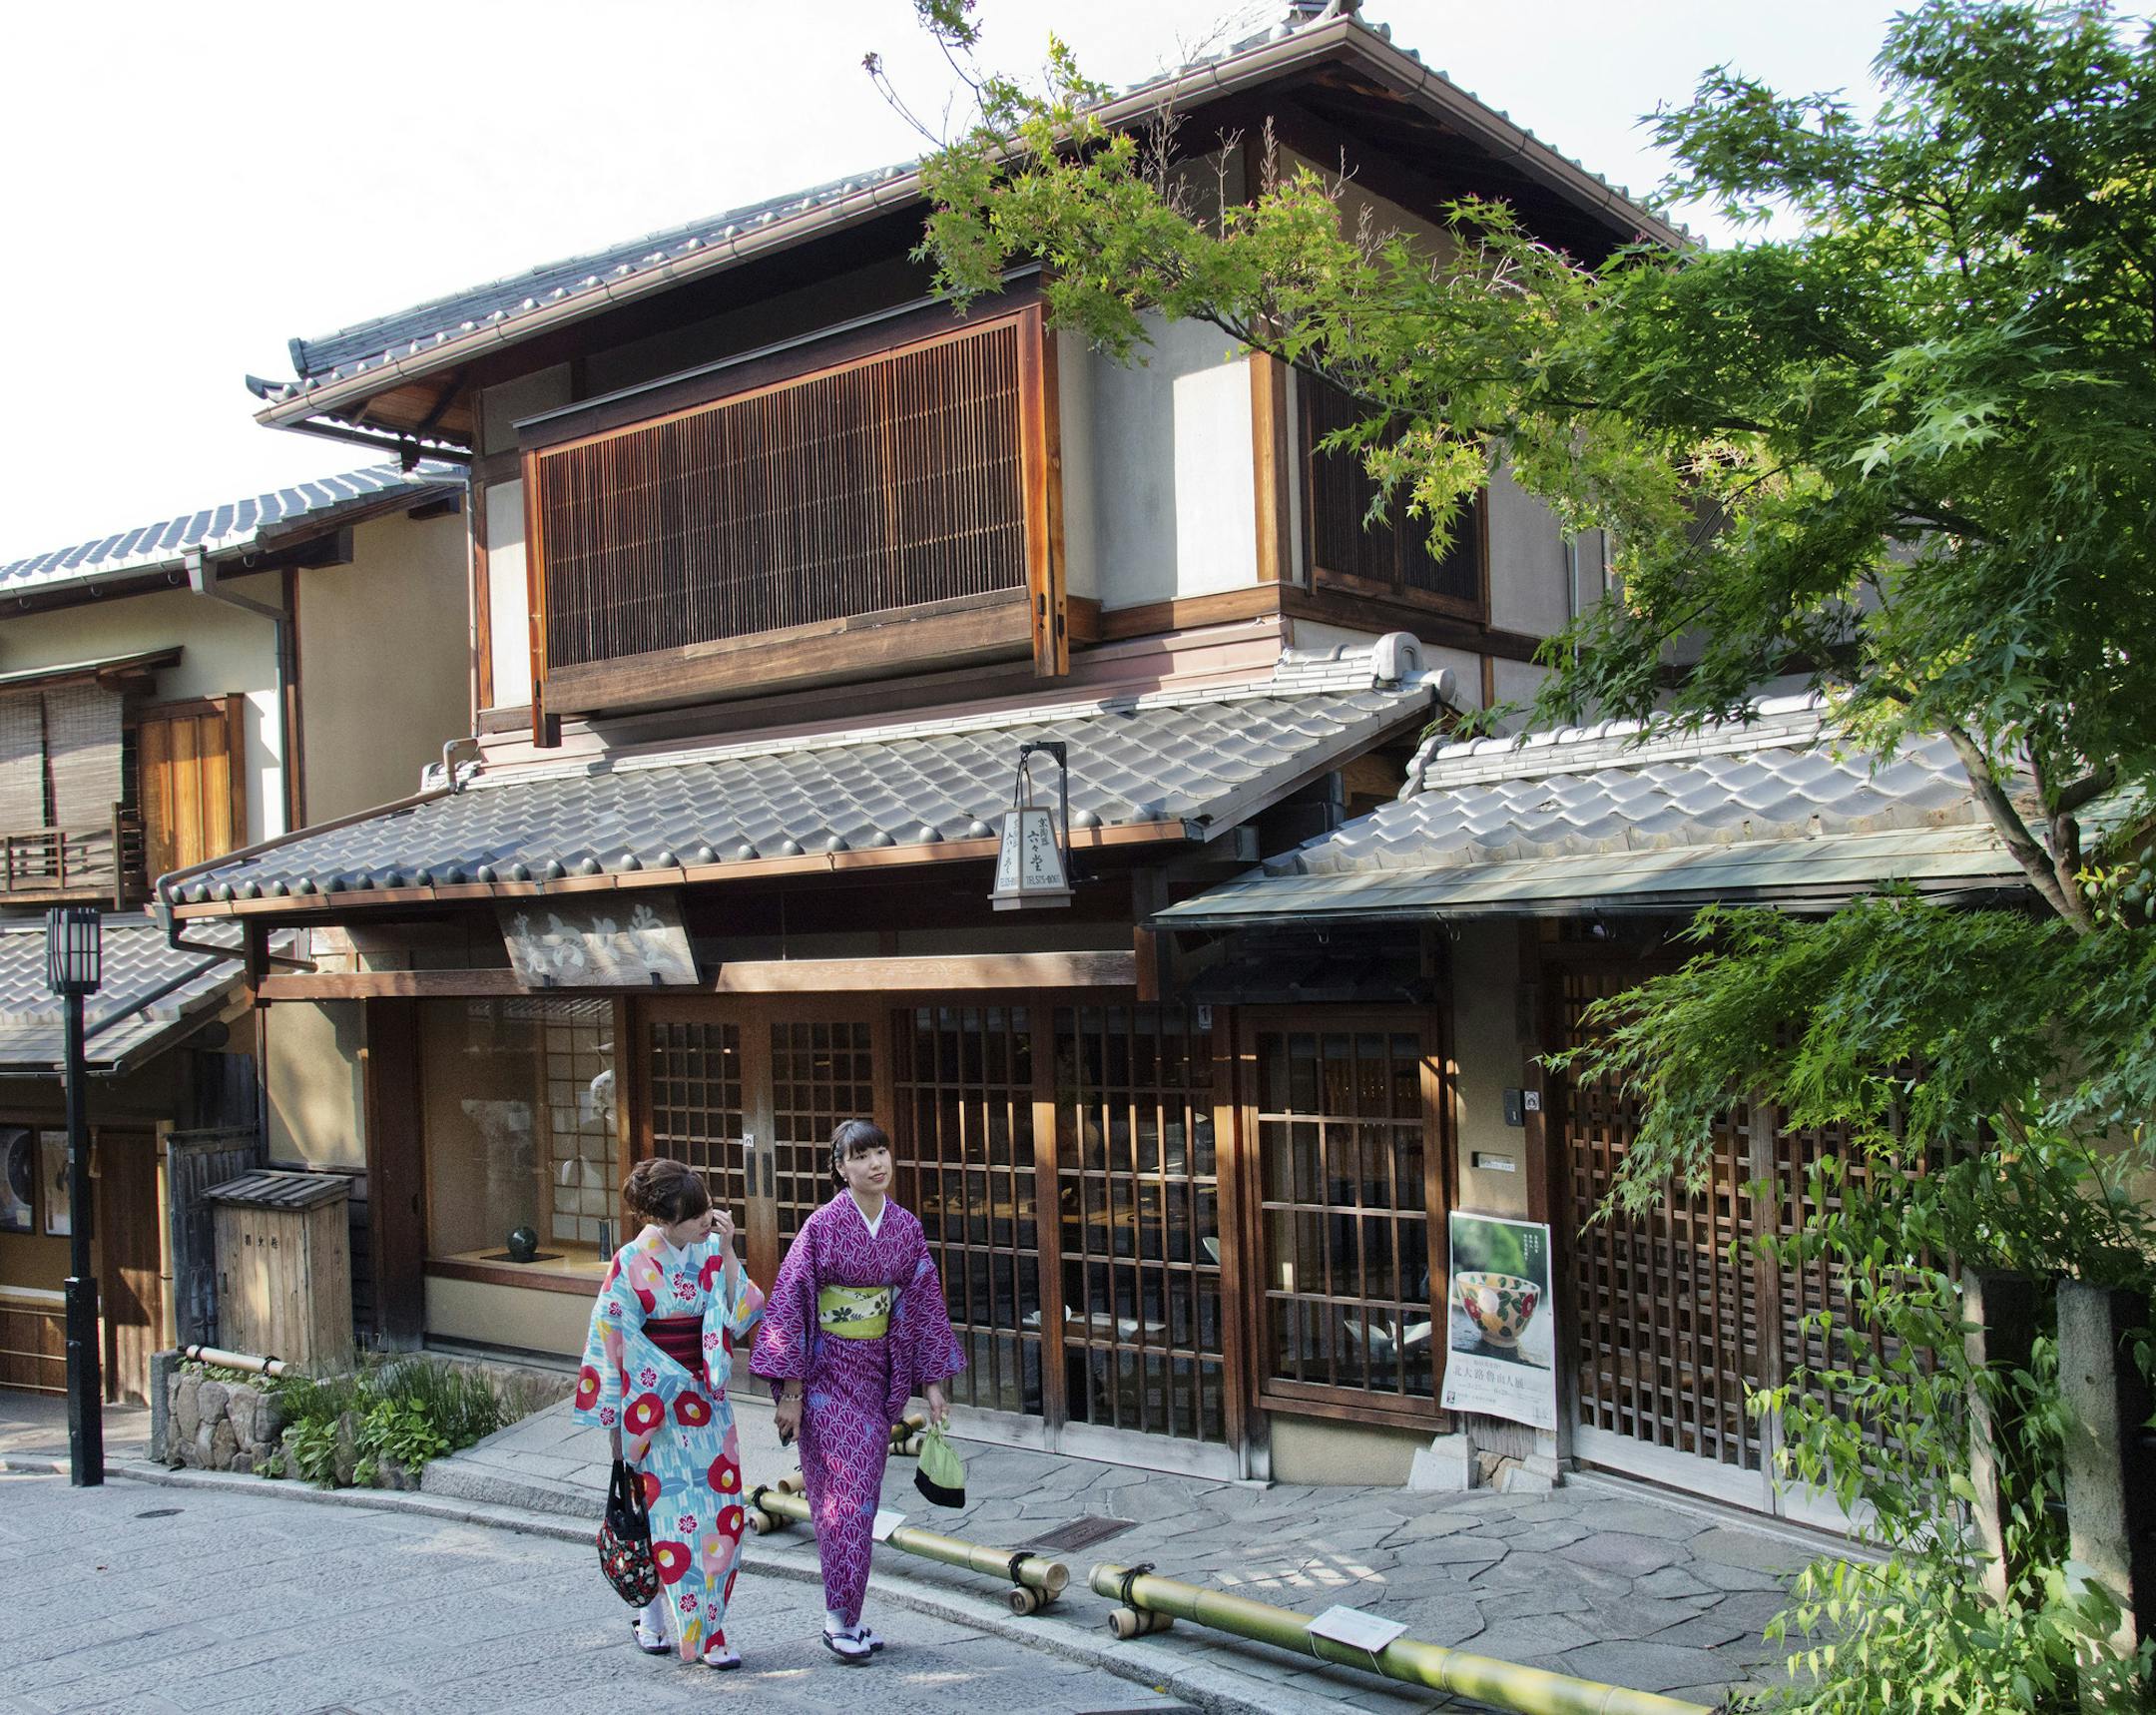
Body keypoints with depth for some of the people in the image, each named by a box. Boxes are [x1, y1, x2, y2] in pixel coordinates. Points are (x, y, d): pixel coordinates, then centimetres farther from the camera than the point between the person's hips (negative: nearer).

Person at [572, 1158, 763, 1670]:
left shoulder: (711, 1248, 1)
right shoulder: (632, 1262, -11)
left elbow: (740, 1315, -3)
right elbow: (618, 1339, -8)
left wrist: (726, 1252, -12)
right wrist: (675, 1383, -10)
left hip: (706, 1399, 4)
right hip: (654, 1405, -4)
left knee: (717, 1512, 3)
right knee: (665, 1511, 1)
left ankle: (707, 1628, 12)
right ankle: (653, 1620, 18)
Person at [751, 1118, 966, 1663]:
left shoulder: (906, 1228, 2)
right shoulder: (823, 1225, -12)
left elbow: (924, 1302, 7)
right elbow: (789, 1304, -11)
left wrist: (931, 1382, 5)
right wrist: (790, 1390, -13)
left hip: (877, 1373, 5)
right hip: (827, 1371, -5)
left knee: (863, 1495, 9)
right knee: (843, 1494, -7)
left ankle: (845, 1613, 20)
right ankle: (840, 1618, 2)